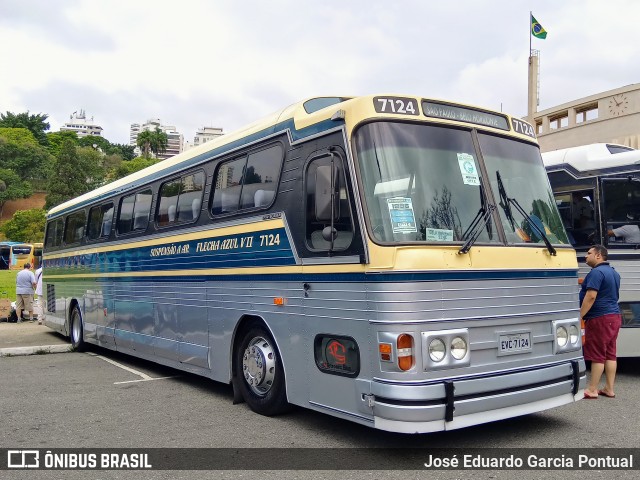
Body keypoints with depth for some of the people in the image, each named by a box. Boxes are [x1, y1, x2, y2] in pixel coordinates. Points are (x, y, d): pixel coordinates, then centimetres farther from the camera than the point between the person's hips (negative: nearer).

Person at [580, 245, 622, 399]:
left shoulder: (596, 272, -15)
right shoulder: (614, 272, 16)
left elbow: (591, 296, -22)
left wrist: (580, 316, -19)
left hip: (600, 318, -9)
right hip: (614, 316, 10)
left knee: (597, 355, -5)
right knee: (610, 354, 10)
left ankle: (592, 390, 0)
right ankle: (609, 389, 14)